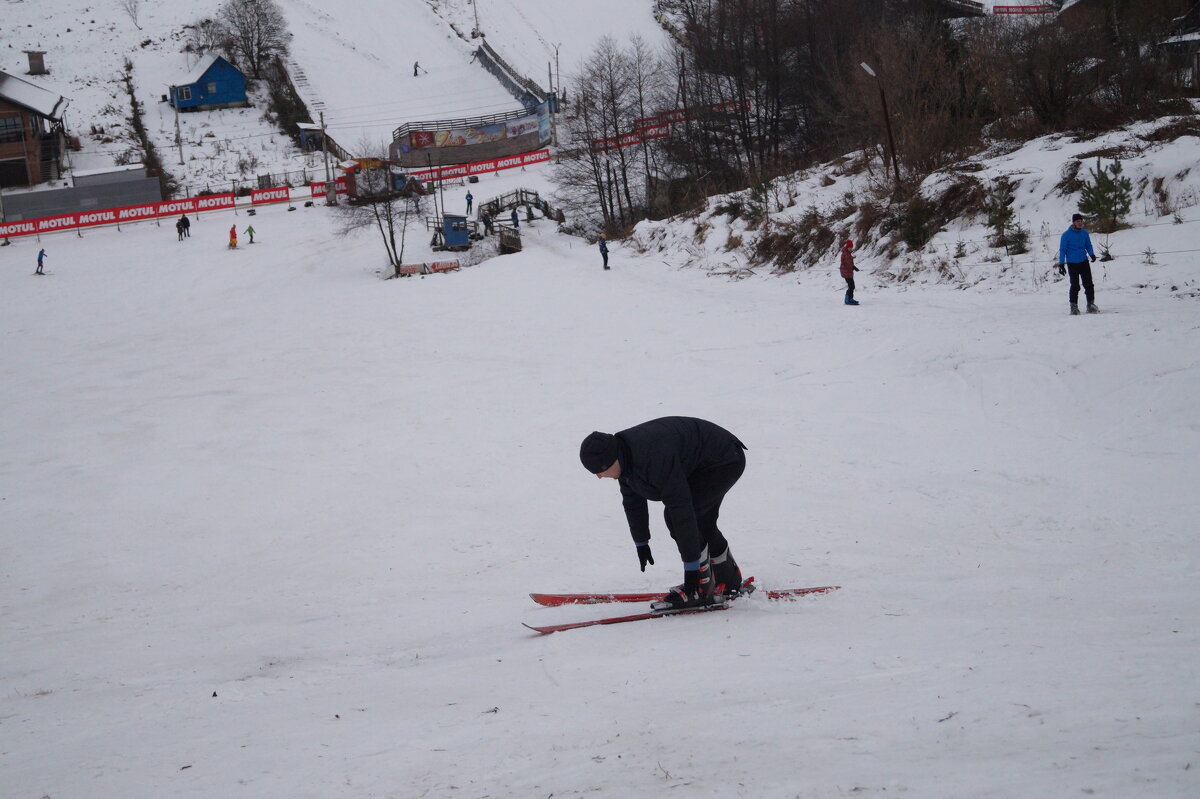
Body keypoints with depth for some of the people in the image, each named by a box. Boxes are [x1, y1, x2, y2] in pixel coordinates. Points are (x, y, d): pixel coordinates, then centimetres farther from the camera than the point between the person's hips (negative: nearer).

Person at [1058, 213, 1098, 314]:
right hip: (1072, 263, -4)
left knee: (1088, 284, 1)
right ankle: (1074, 307, 2)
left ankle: (1091, 305, 9)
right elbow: (1062, 250, -3)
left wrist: (1092, 254, -5)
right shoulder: (1067, 234, -5)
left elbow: (1088, 245, 16)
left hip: (1084, 262, 4)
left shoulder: (1084, 233, 6)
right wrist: (1061, 264, -7)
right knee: (1075, 286, -5)